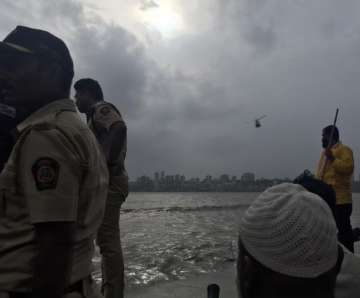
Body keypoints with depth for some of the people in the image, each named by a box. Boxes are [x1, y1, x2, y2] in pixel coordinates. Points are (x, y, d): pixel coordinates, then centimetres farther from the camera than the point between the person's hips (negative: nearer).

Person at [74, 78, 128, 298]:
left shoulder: (102, 108, -3)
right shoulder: (98, 114, 26)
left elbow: (119, 129, -25)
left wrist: (104, 164, -24)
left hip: (108, 181, -11)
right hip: (108, 183, 11)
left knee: (108, 241, -9)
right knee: (108, 240, 15)